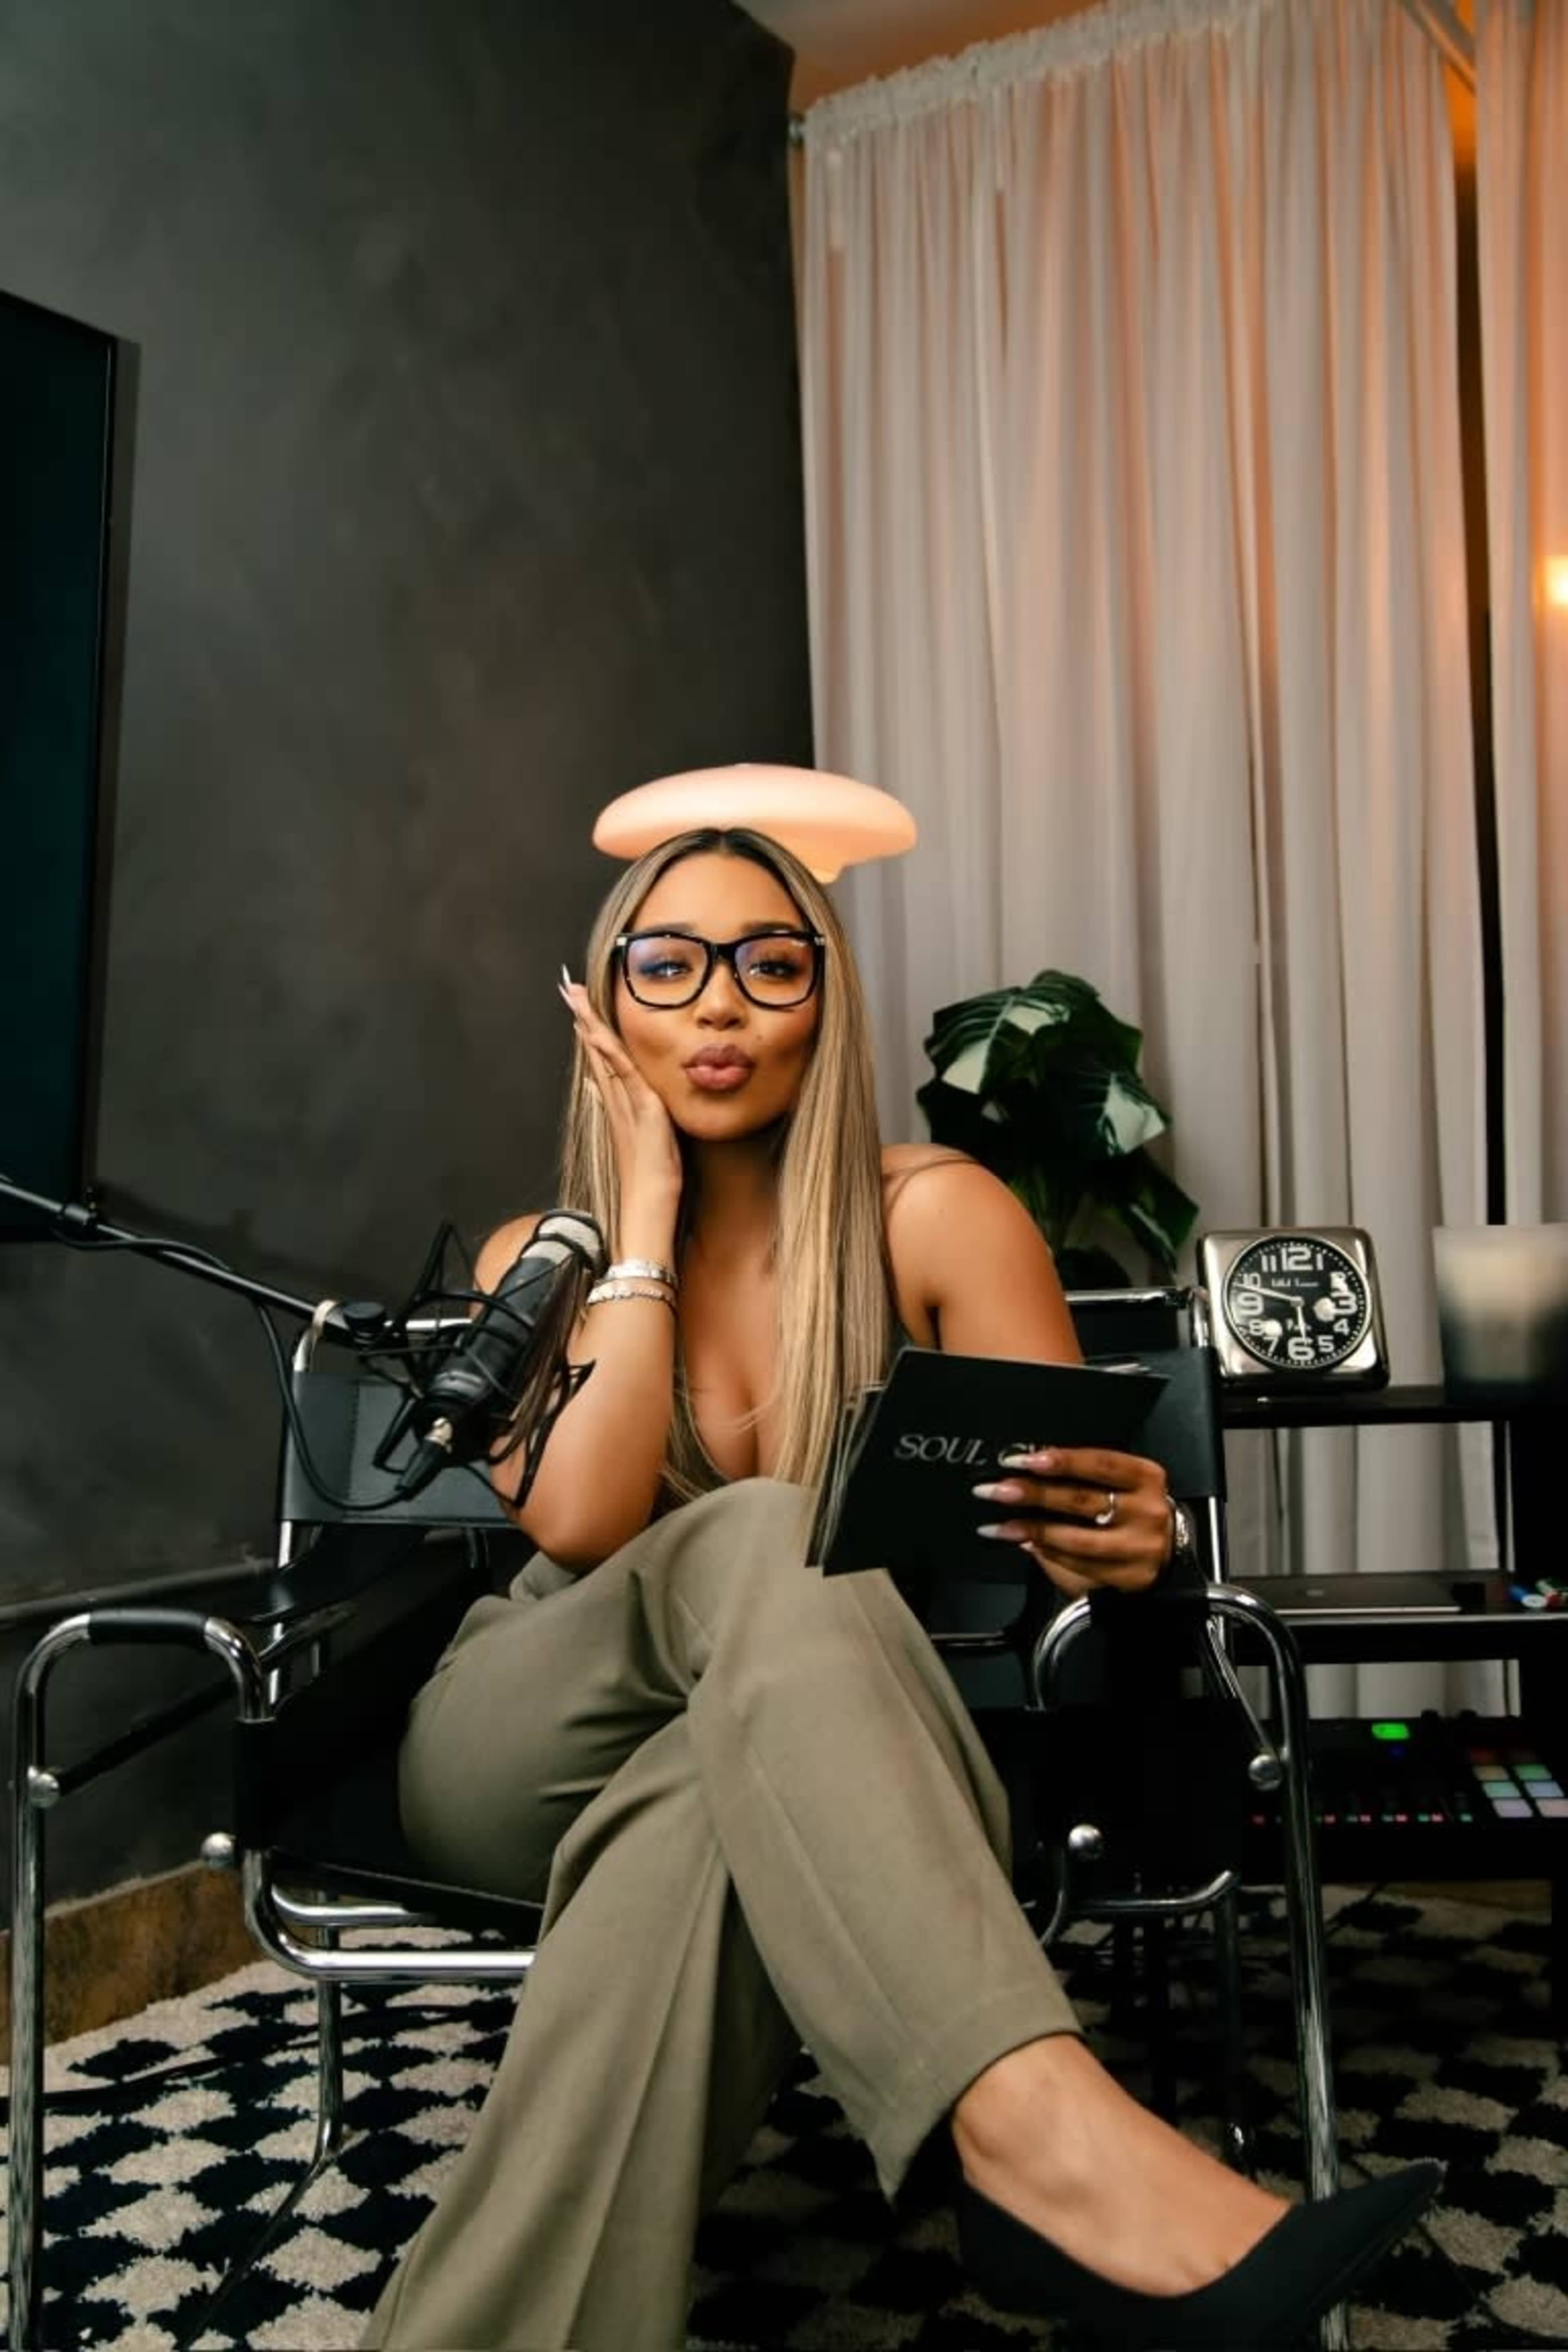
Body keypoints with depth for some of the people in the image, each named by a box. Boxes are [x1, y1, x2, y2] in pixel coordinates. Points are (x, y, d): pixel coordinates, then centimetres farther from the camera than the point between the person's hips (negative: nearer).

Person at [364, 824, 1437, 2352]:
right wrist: (647, 1209, -12)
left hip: (785, 1767, 0)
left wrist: (1126, 1536, -34)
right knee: (764, 1539, -34)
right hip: (529, 1753, 0)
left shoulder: (935, 1220, -4)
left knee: (696, 1827, -39)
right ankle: (1037, 2128, -48)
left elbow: (1085, 1512, -9)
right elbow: (582, 1527, -19)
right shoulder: (542, 1255, 1)